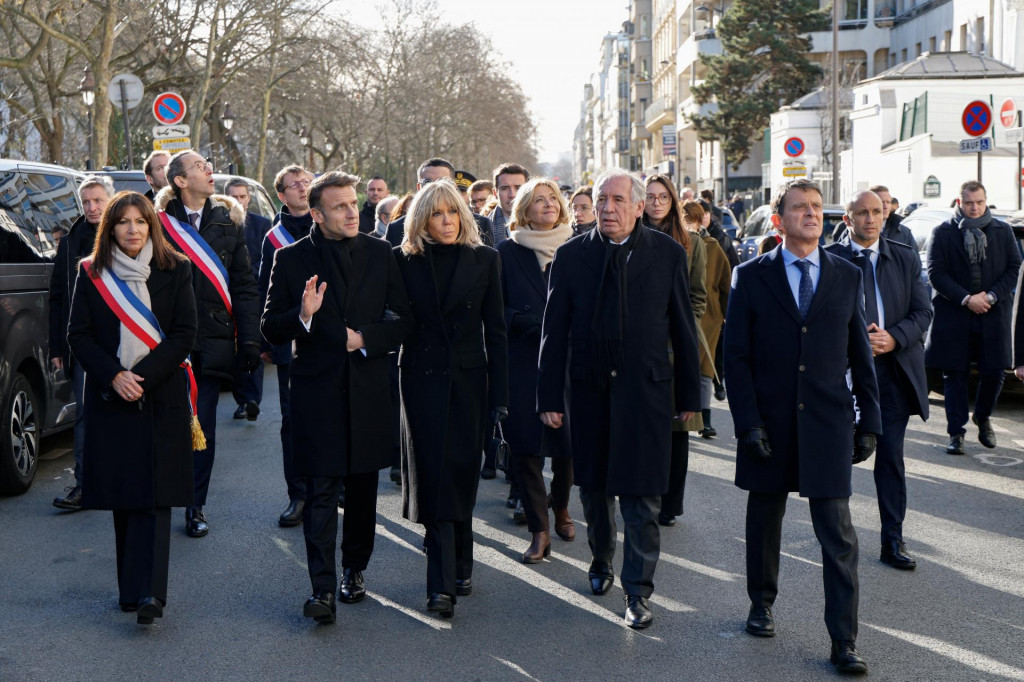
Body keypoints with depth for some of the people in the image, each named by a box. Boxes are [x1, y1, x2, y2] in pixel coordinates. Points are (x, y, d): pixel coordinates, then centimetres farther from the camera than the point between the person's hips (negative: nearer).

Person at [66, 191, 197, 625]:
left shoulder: (174, 270, 2)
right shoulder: (92, 273, 6)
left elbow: (184, 335, -2)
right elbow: (78, 335, 3)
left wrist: (141, 377, -12)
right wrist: (114, 376, -11)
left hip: (161, 399, -2)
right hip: (109, 397, 2)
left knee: (153, 495, -8)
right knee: (121, 495, 6)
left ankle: (149, 593, -12)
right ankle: (131, 588, 15)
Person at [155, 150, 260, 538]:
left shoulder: (228, 221, 7)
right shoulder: (160, 222, 0)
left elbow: (245, 287, 6)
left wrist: (249, 341, -1)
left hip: (212, 341, 2)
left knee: (204, 429, 6)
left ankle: (195, 508, 17)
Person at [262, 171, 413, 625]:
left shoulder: (380, 254, 5)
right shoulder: (291, 259, 0)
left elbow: (404, 319, 7)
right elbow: (270, 329, 0)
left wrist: (366, 337, -9)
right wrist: (303, 315, -20)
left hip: (368, 388, 2)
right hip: (317, 389, -2)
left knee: (362, 488, 13)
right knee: (320, 492, -5)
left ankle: (354, 571, 29)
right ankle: (322, 588, -3)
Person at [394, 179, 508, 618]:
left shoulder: (484, 259, 2)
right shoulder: (406, 260, 1)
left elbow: (495, 329, 2)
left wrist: (500, 392, -1)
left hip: (468, 379, 1)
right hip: (422, 379, -1)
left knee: (461, 475, 8)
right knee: (433, 477, -5)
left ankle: (457, 570, 25)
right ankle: (443, 585, -3)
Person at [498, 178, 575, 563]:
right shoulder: (507, 252, 3)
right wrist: (534, 323, -13)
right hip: (523, 362, -1)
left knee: (567, 443, 4)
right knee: (525, 447, -3)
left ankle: (560, 508, 32)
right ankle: (539, 530, 7)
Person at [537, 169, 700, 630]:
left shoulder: (668, 254, 1)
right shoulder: (571, 256, 2)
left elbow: (683, 329, 4)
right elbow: (554, 331, 2)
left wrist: (689, 395, 4)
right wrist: (550, 397, -2)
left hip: (645, 389, -1)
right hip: (588, 389, 2)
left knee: (642, 496, -2)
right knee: (594, 488, 15)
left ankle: (638, 591, 10)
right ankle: (601, 561, 39)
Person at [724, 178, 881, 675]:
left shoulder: (847, 277, 5)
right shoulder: (751, 276, 0)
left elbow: (861, 355, 7)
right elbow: (736, 355, -2)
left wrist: (869, 422, 4)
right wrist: (748, 422, -9)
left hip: (828, 424, 0)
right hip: (769, 423, 0)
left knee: (838, 536, -2)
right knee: (764, 521, 16)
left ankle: (843, 642, 5)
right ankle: (762, 602, 38)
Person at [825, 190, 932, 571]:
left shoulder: (906, 259, 9)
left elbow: (923, 312, 5)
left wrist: (893, 338, -12)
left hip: (894, 370, 2)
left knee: (891, 458, 5)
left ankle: (892, 542, 13)